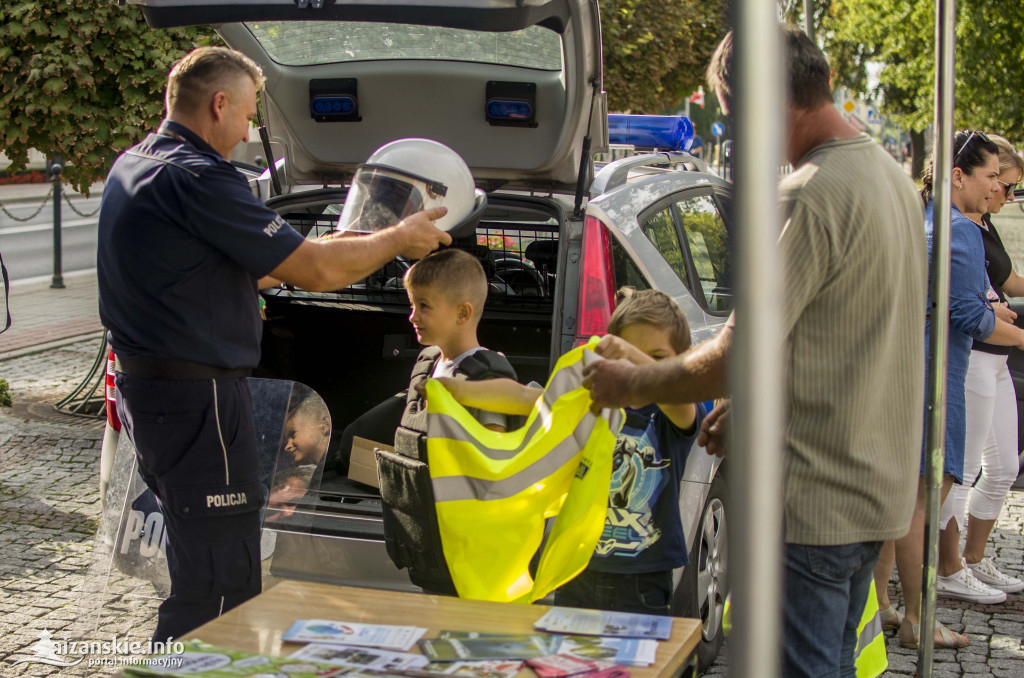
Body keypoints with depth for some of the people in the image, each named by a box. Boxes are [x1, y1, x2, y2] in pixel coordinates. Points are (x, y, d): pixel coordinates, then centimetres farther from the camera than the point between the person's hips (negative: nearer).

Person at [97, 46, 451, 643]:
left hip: (146, 388, 11)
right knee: (216, 583, -4)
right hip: (199, 398, -11)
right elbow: (316, 271, -18)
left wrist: (314, 254, 22)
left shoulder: (132, 167, 13)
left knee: (205, 567, 23)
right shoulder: (197, 178, -19)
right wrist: (399, 239, -3)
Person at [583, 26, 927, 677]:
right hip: (879, 487, 10)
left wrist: (631, 384, -6)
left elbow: (735, 359, -20)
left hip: (813, 501, -10)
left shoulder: (809, 196, -20)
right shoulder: (893, 178, 12)